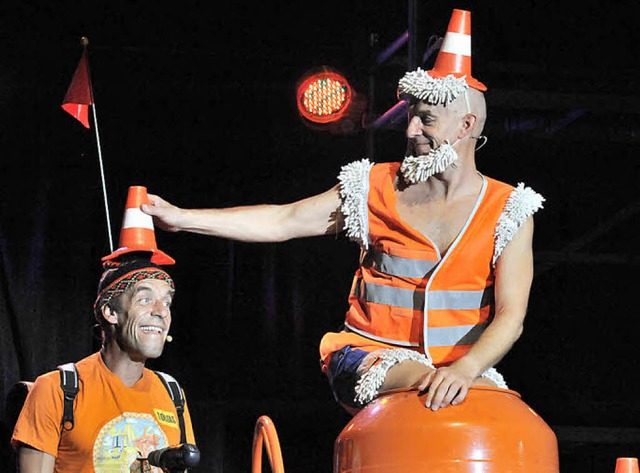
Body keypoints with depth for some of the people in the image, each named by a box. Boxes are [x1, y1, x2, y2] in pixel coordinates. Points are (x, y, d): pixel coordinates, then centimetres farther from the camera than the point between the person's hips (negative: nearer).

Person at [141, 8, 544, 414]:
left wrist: (463, 370, -25)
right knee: (423, 381, -34)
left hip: (466, 369, 1)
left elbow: (510, 316, -6)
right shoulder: (378, 189, 7)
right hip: (371, 357, -1)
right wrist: (182, 218, 4)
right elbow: (284, 221, 10)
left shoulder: (508, 211, 2)